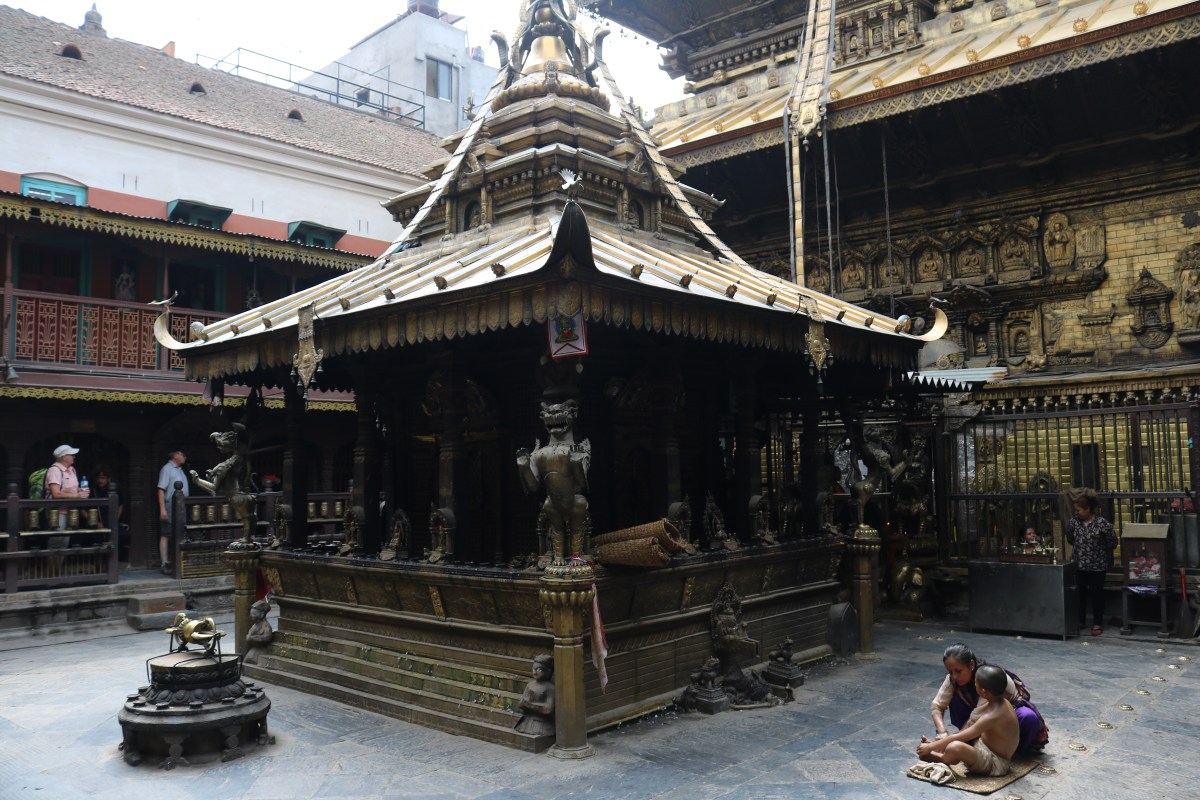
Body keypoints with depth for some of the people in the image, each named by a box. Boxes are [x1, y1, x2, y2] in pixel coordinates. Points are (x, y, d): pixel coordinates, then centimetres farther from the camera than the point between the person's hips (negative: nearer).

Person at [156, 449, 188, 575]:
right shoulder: (167, 469, -8)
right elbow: (161, 490, -15)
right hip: (170, 507, -8)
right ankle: (165, 564, -3)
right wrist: (162, 509, -21)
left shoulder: (180, 470, 17)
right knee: (166, 535, -4)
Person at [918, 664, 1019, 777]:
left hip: (995, 764, -10)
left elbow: (957, 738, -26)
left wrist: (929, 747, -18)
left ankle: (940, 758, 0)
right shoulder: (1002, 702, -1)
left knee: (954, 747, -31)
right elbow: (976, 722, 13)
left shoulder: (992, 716, -29)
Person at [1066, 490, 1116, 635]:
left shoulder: (1102, 523, -16)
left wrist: (1099, 550, 0)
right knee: (1080, 593, 11)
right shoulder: (1074, 522, -1)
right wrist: (1080, 548, 7)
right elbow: (1070, 539, 16)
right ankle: (1080, 621, 23)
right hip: (1079, 565, 4)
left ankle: (1097, 624, 14)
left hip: (1097, 566, -4)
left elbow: (1112, 543, -8)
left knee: (1096, 594, 4)